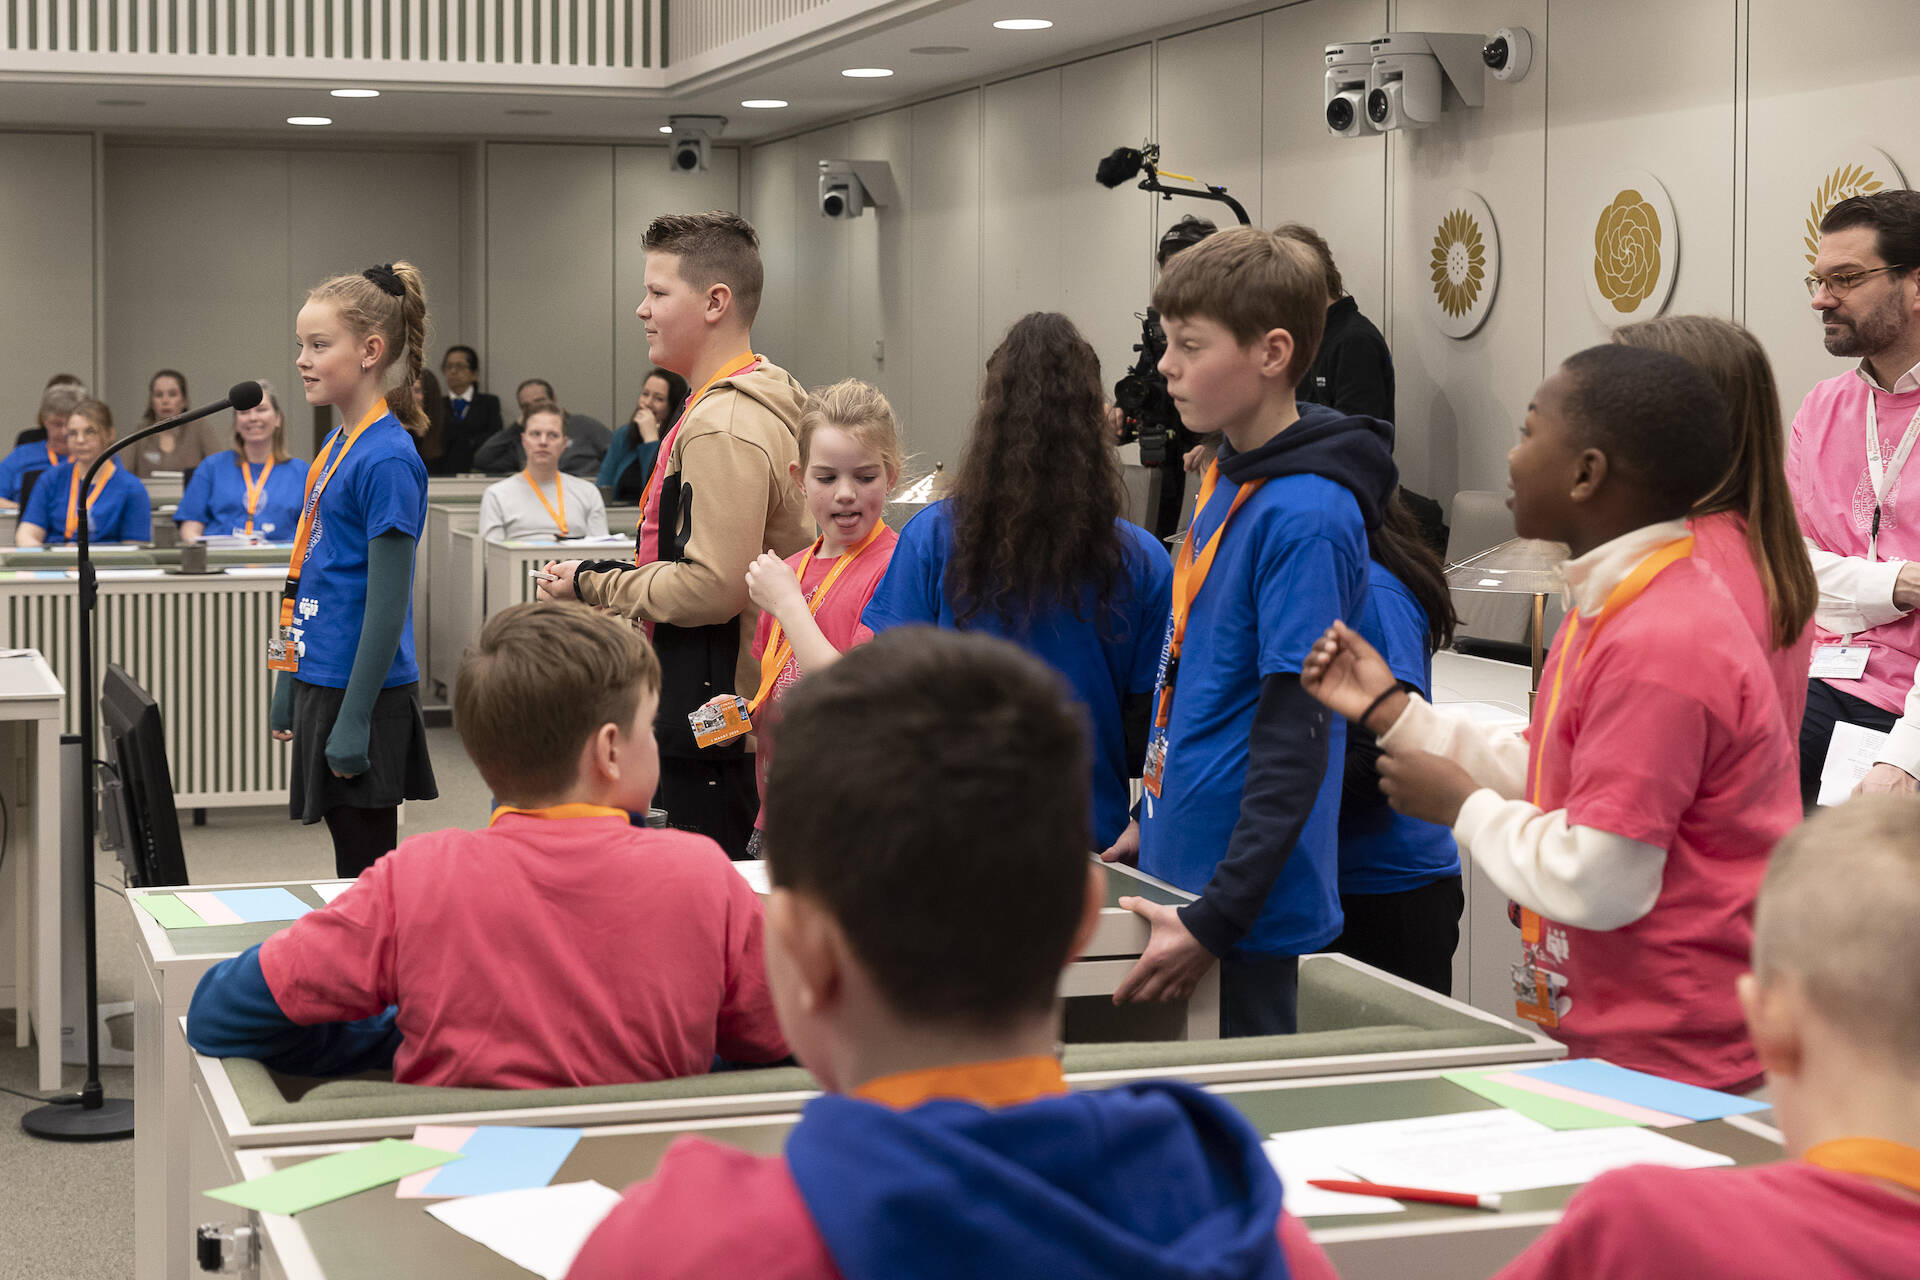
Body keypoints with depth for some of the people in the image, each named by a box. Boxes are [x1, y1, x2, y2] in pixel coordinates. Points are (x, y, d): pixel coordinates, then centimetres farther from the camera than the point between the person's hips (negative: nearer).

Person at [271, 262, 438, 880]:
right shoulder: (337, 445, 10)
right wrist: (289, 688, 18)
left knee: (365, 873, 0)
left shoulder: (386, 459, -17)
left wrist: (353, 721, -19)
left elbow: (387, 608, -19)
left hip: (362, 691, -9)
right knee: (351, 858, 16)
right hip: (321, 682, 9)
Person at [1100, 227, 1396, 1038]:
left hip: (1246, 914, -9)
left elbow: (1296, 742, -21)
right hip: (1184, 870, 9)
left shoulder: (1304, 517, -18)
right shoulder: (1226, 480, 10)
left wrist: (1214, 922, -23)